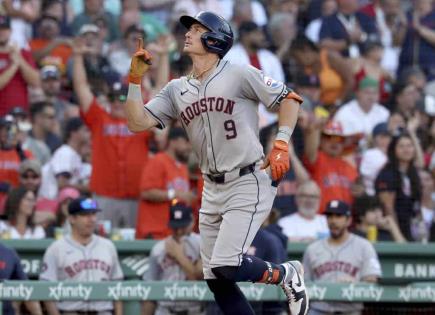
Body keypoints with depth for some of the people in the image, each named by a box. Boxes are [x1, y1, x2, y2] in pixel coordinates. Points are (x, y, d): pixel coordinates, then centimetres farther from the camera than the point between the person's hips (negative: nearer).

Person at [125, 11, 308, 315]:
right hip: (212, 189, 7)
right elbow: (137, 122, 5)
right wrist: (136, 78, -4)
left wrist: (281, 145, -13)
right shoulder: (177, 90, 10)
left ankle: (285, 274, 10)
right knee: (216, 279, 4)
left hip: (250, 183, -7)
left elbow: (289, 98, -3)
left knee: (226, 266, -18)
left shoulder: (238, 75, -6)